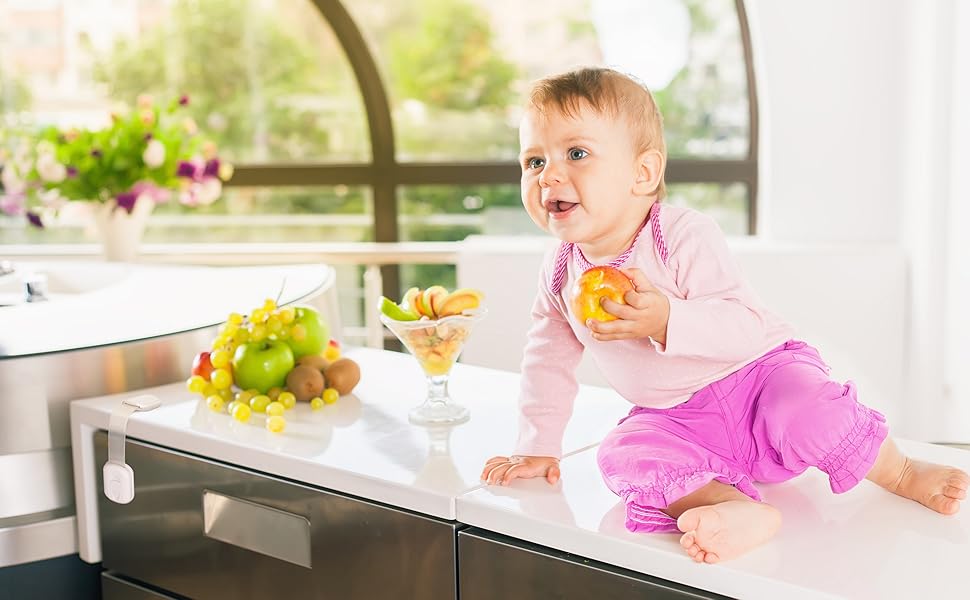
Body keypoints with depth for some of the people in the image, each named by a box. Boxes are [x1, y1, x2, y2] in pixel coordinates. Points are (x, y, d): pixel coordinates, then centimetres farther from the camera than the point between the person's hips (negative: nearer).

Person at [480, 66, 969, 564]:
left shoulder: (684, 235, -20)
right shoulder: (560, 272, -3)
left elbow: (745, 327, -27)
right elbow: (548, 362, 10)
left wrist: (666, 320, -42)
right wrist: (537, 447, 9)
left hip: (758, 374, -4)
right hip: (676, 421, 4)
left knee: (809, 413, -30)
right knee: (621, 455, -23)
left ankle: (904, 473, -2)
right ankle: (742, 508, -36)